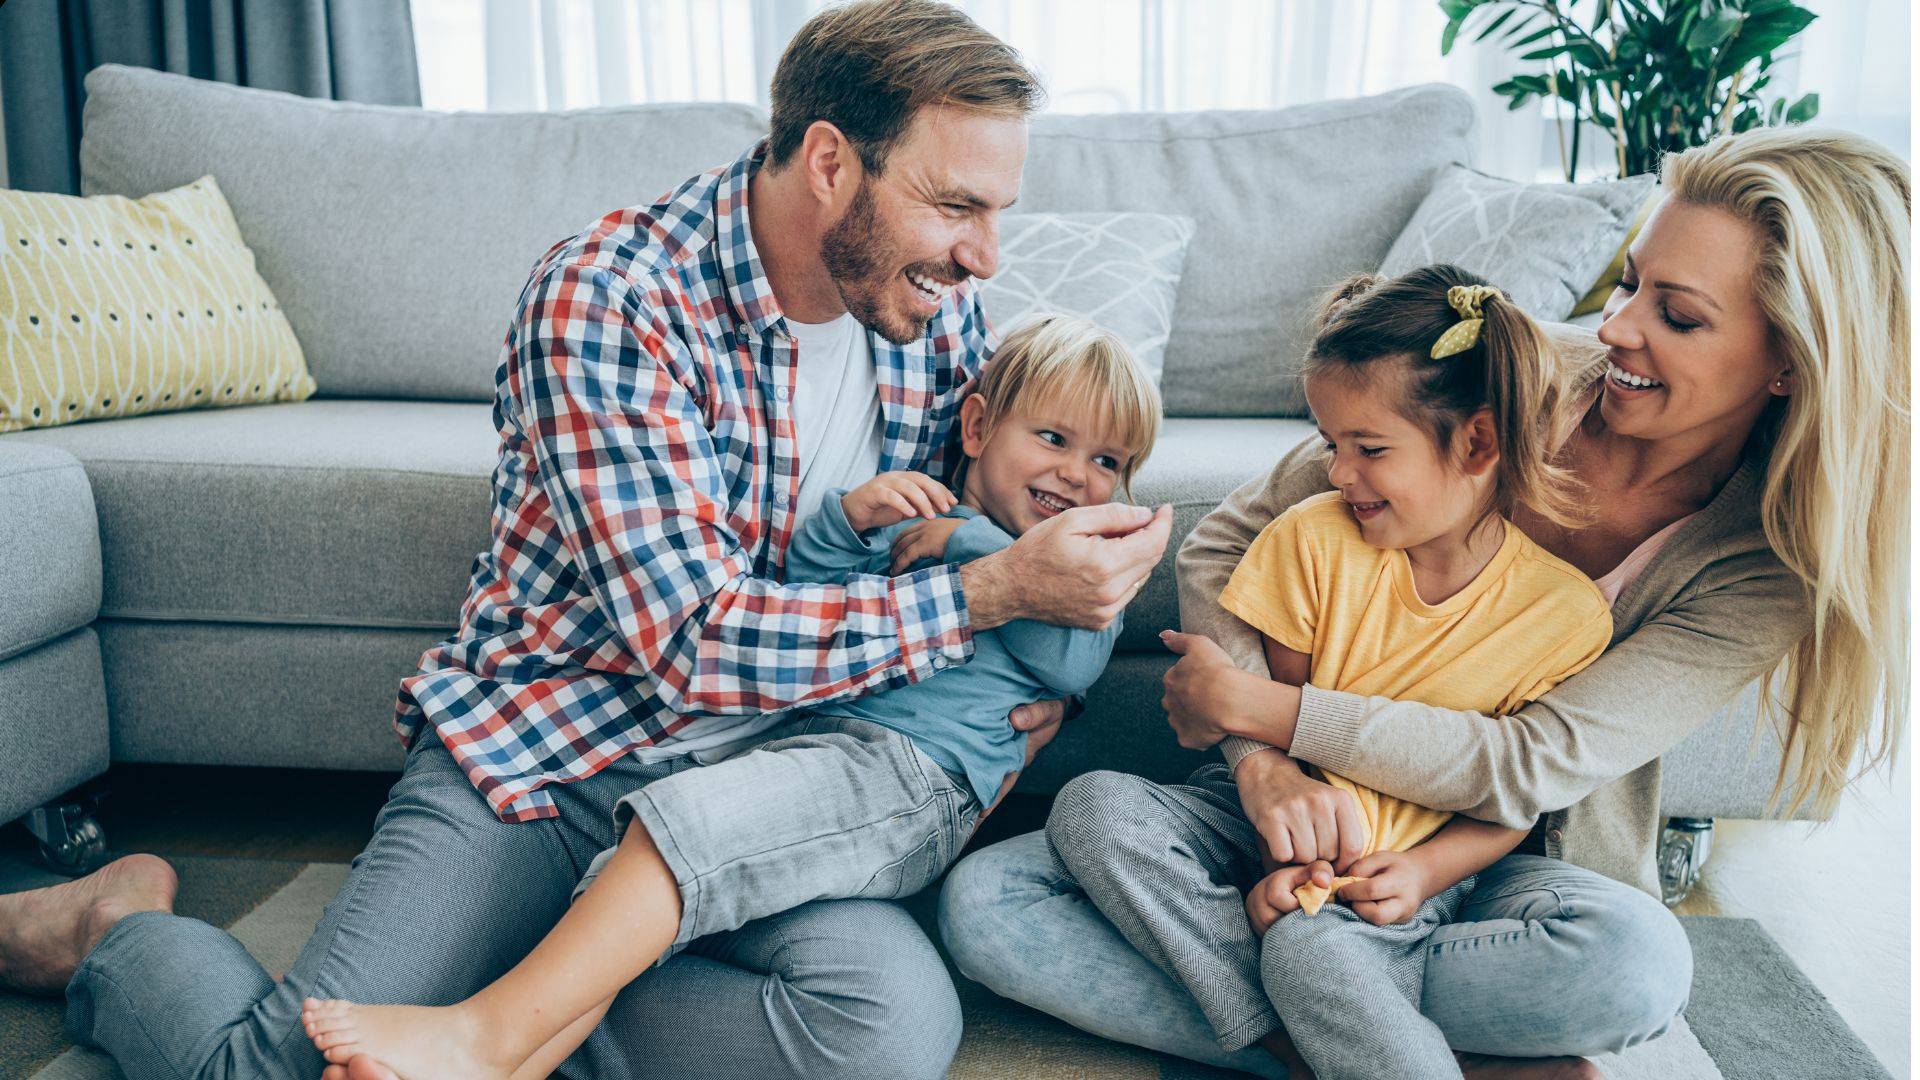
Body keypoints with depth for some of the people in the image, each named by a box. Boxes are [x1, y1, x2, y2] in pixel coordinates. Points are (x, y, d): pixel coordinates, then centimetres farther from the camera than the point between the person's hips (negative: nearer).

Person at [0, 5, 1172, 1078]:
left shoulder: (942, 310, 0)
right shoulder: (605, 298, -19)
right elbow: (695, 644, -24)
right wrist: (991, 592, -23)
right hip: (542, 758, -3)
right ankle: (116, 930, 20)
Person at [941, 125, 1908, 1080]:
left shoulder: (1766, 561, -13)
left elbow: (1528, 768, -20)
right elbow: (1223, 543, -8)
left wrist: (1256, 708, -20)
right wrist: (1263, 764, -23)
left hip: (1500, 863, -1)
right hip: (1307, 802, 2)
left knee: (1637, 961, -38)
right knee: (981, 901, -19)